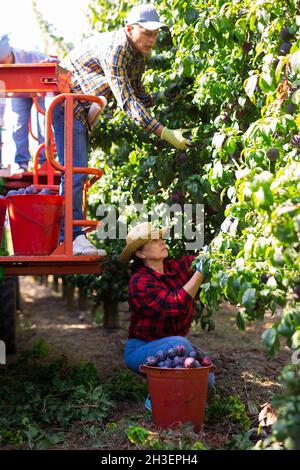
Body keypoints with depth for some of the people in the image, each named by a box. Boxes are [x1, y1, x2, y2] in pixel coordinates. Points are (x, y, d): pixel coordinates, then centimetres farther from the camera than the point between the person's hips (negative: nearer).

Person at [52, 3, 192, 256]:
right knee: (75, 171, -17)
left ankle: (72, 234, 19)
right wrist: (165, 133, -38)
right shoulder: (114, 48, -28)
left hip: (81, 110, 10)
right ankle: (73, 236, -16)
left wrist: (164, 95, -12)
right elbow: (127, 102, -35)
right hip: (64, 101, -10)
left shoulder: (139, 55, 2)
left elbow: (139, 98, 9)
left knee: (78, 173, 12)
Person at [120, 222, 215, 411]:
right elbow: (175, 305, -31)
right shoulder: (140, 282, -20)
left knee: (207, 380, -15)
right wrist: (200, 272, -32)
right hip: (141, 349, -6)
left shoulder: (177, 266, 0)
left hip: (174, 344, 6)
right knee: (178, 344, -36)